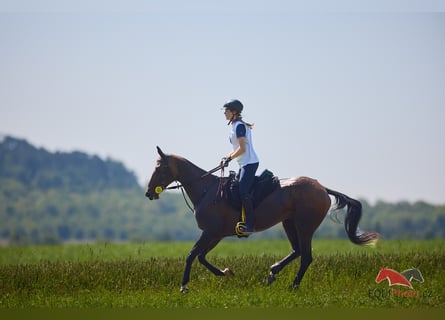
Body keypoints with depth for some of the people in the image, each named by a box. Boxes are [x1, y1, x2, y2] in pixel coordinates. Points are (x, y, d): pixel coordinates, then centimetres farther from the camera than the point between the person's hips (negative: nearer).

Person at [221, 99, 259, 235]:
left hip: (250, 163, -11)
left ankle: (250, 224, -20)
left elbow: (242, 149, -19)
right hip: (244, 164, 11)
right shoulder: (235, 126, 18)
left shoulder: (239, 126, -12)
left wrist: (229, 158, -12)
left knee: (243, 192, -19)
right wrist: (227, 157, 10)